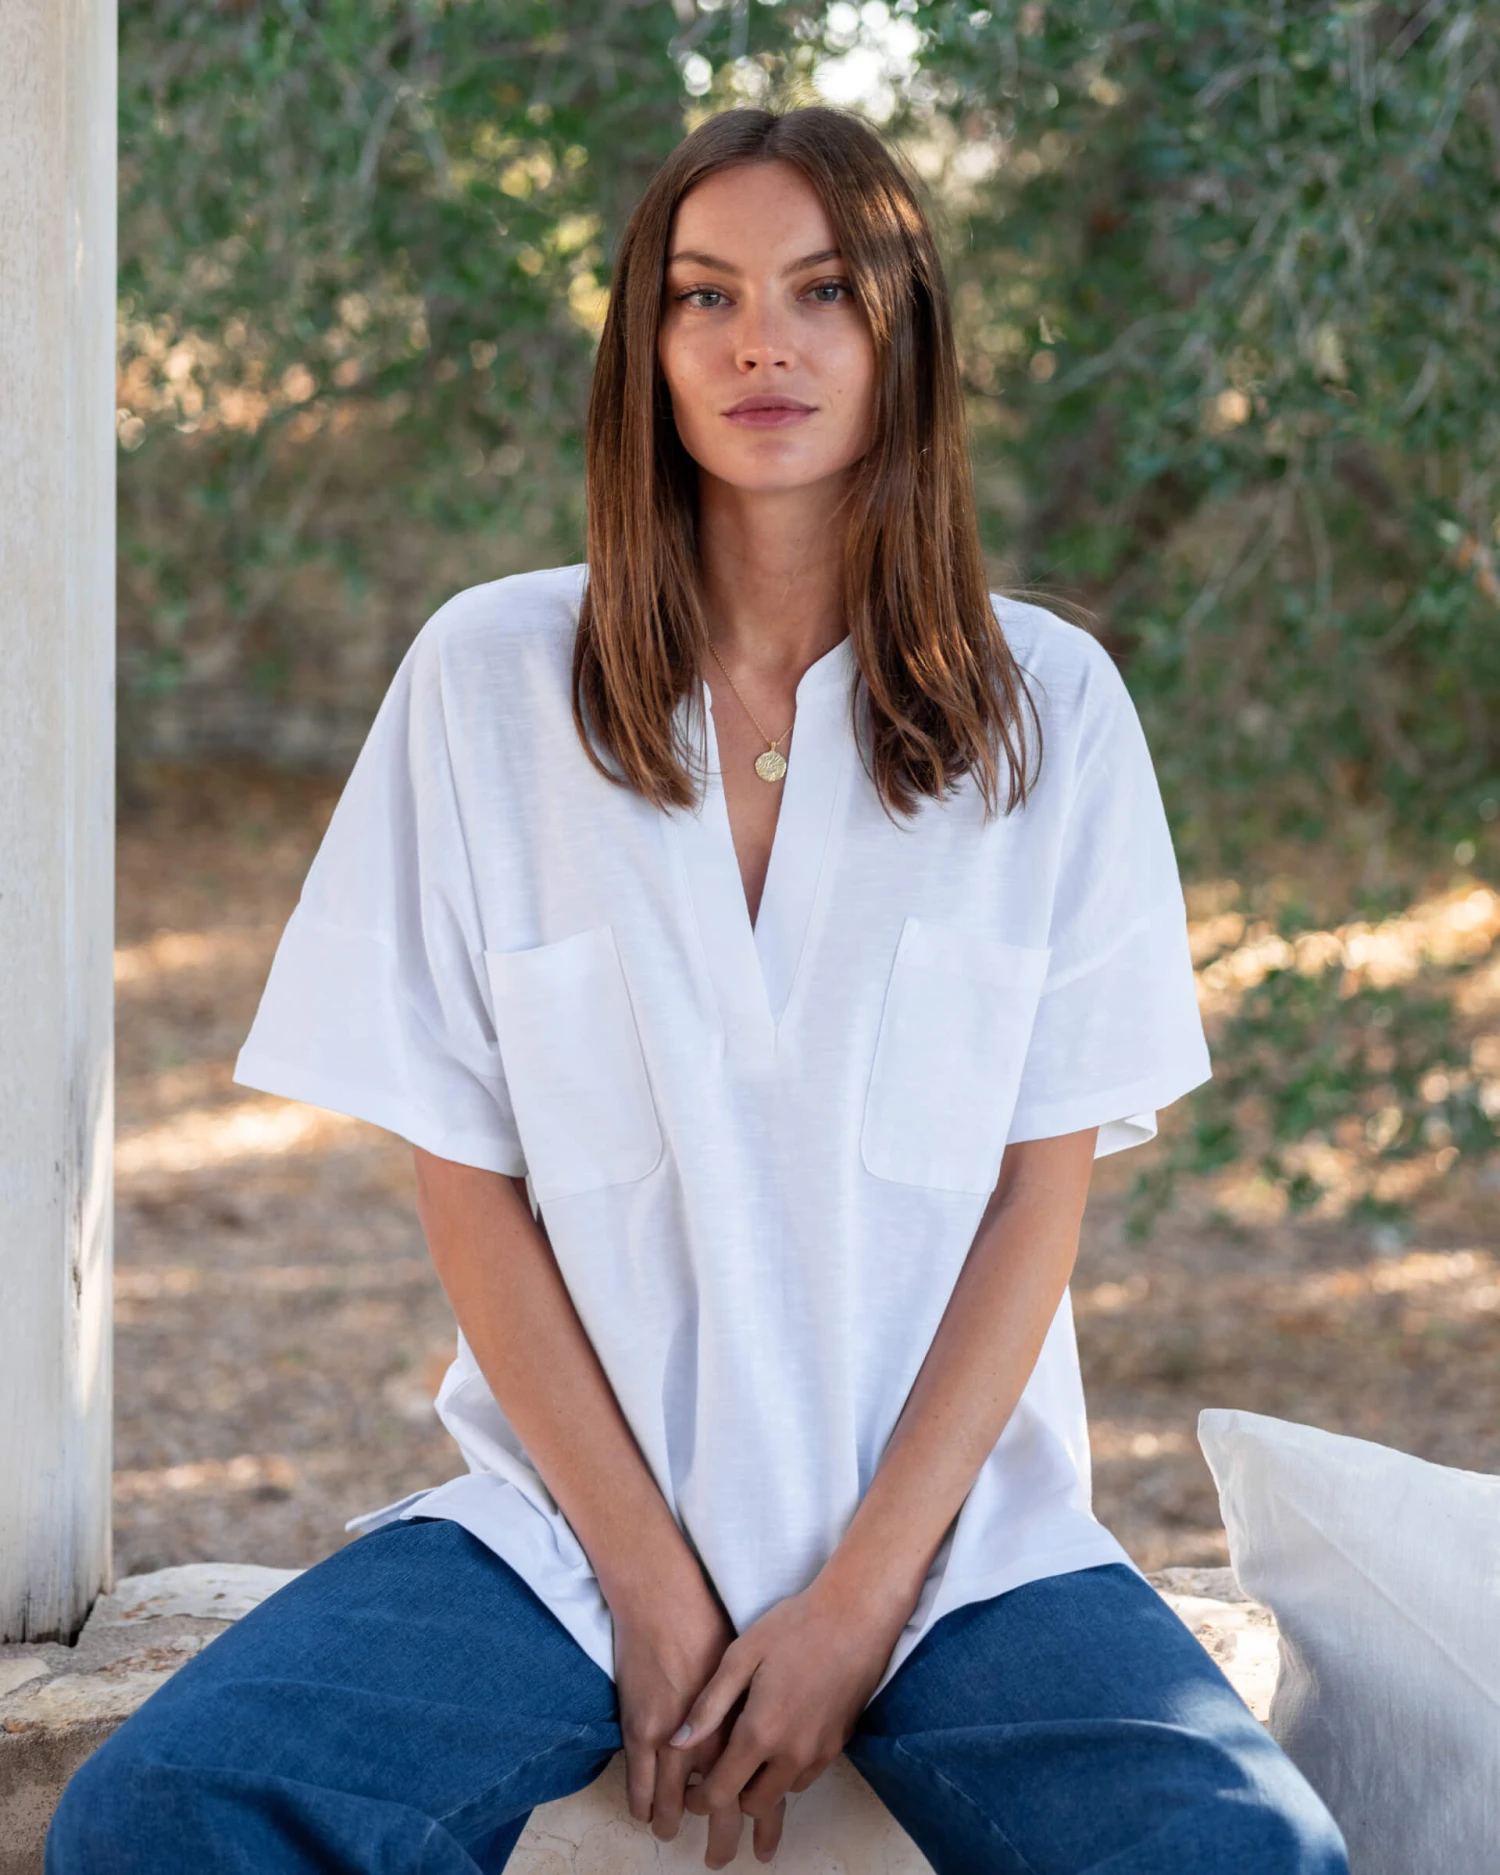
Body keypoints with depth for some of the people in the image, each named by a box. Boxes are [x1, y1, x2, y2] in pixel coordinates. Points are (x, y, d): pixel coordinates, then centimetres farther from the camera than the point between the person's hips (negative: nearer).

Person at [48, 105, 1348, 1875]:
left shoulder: (1046, 704, 3)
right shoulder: (489, 677, 1)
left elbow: (1045, 1188, 1)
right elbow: (464, 1177, 0)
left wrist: (861, 1597, -9)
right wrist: (654, 1590, -7)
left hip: (957, 1527, 0)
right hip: (570, 1514, 1)